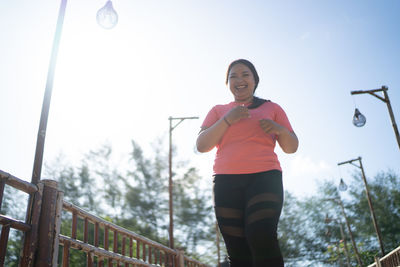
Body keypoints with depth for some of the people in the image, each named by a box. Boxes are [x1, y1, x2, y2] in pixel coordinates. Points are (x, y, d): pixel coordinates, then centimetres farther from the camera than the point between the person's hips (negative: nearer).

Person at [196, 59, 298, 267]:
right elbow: (201, 145, 6)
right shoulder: (218, 111, 19)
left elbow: (291, 147, 15)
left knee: (262, 240, -22)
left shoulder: (272, 108, 17)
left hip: (264, 178, -1)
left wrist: (280, 130, -7)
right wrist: (227, 120, -6)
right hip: (226, 182, 1)